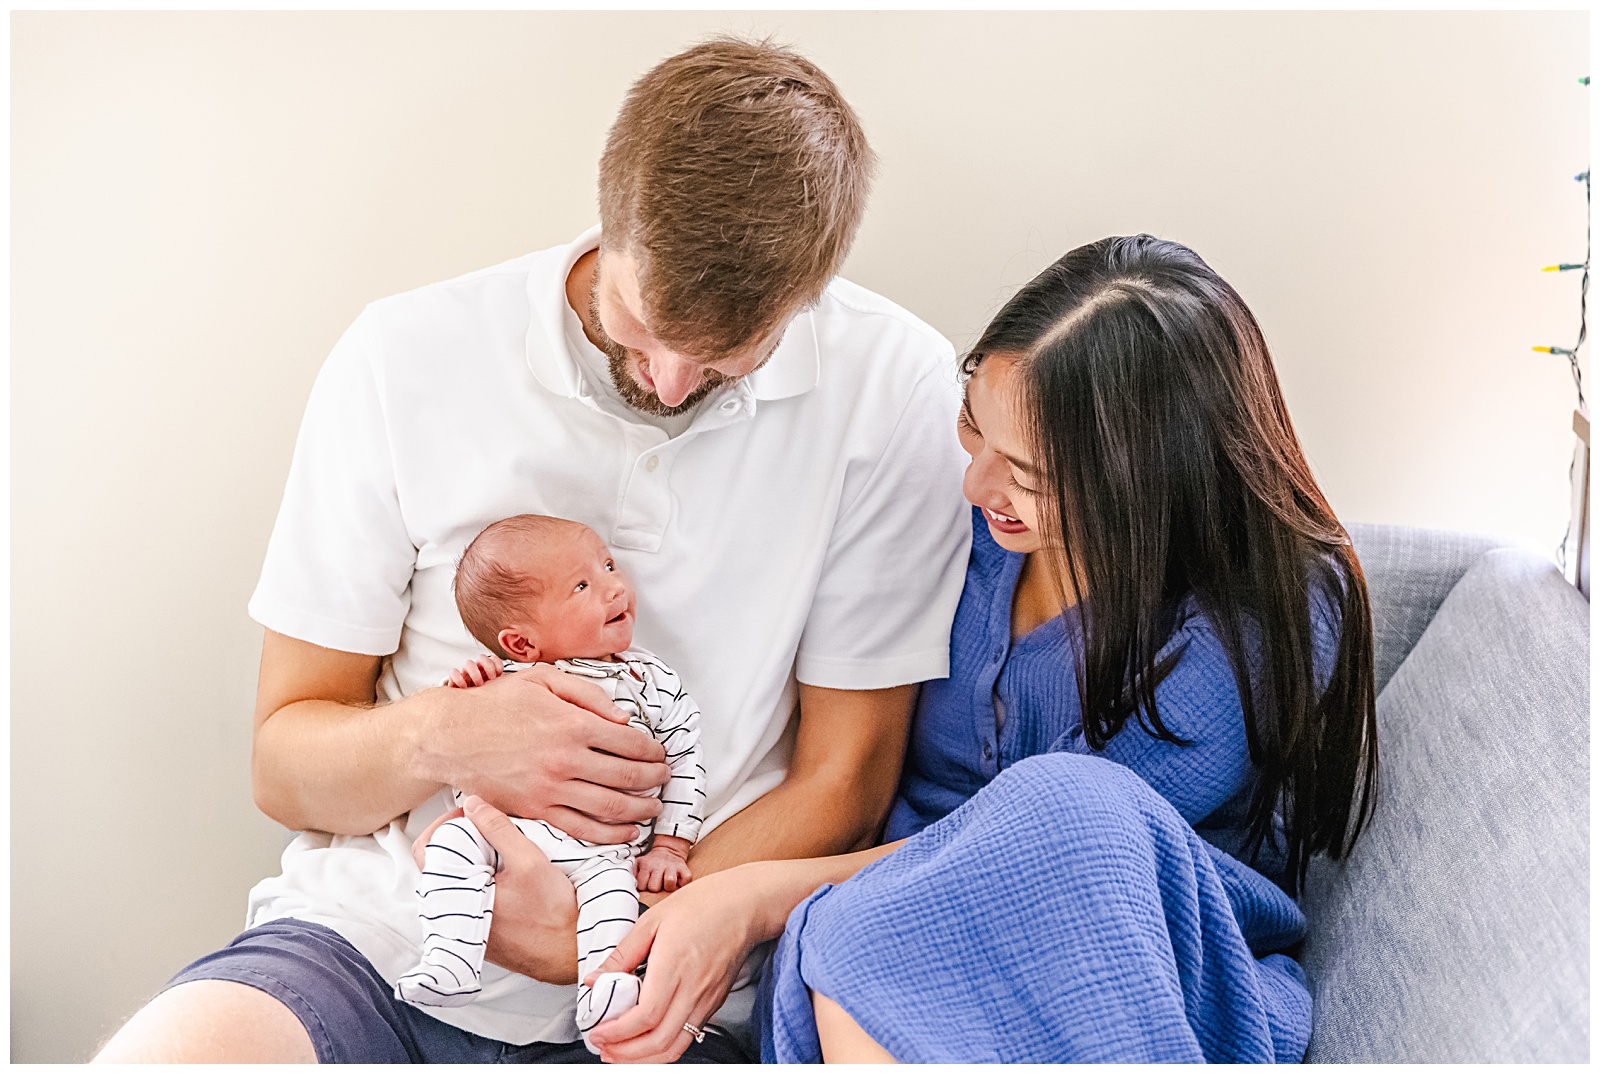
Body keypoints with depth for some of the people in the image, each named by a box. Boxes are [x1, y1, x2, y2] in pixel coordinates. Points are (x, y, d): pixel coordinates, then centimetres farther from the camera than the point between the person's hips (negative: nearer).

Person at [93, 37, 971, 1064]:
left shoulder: (894, 387, -7)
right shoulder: (404, 360, -4)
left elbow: (843, 786, -3)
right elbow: (284, 763, 3)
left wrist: (599, 936, -15)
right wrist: (443, 736, -19)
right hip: (373, 939, -2)